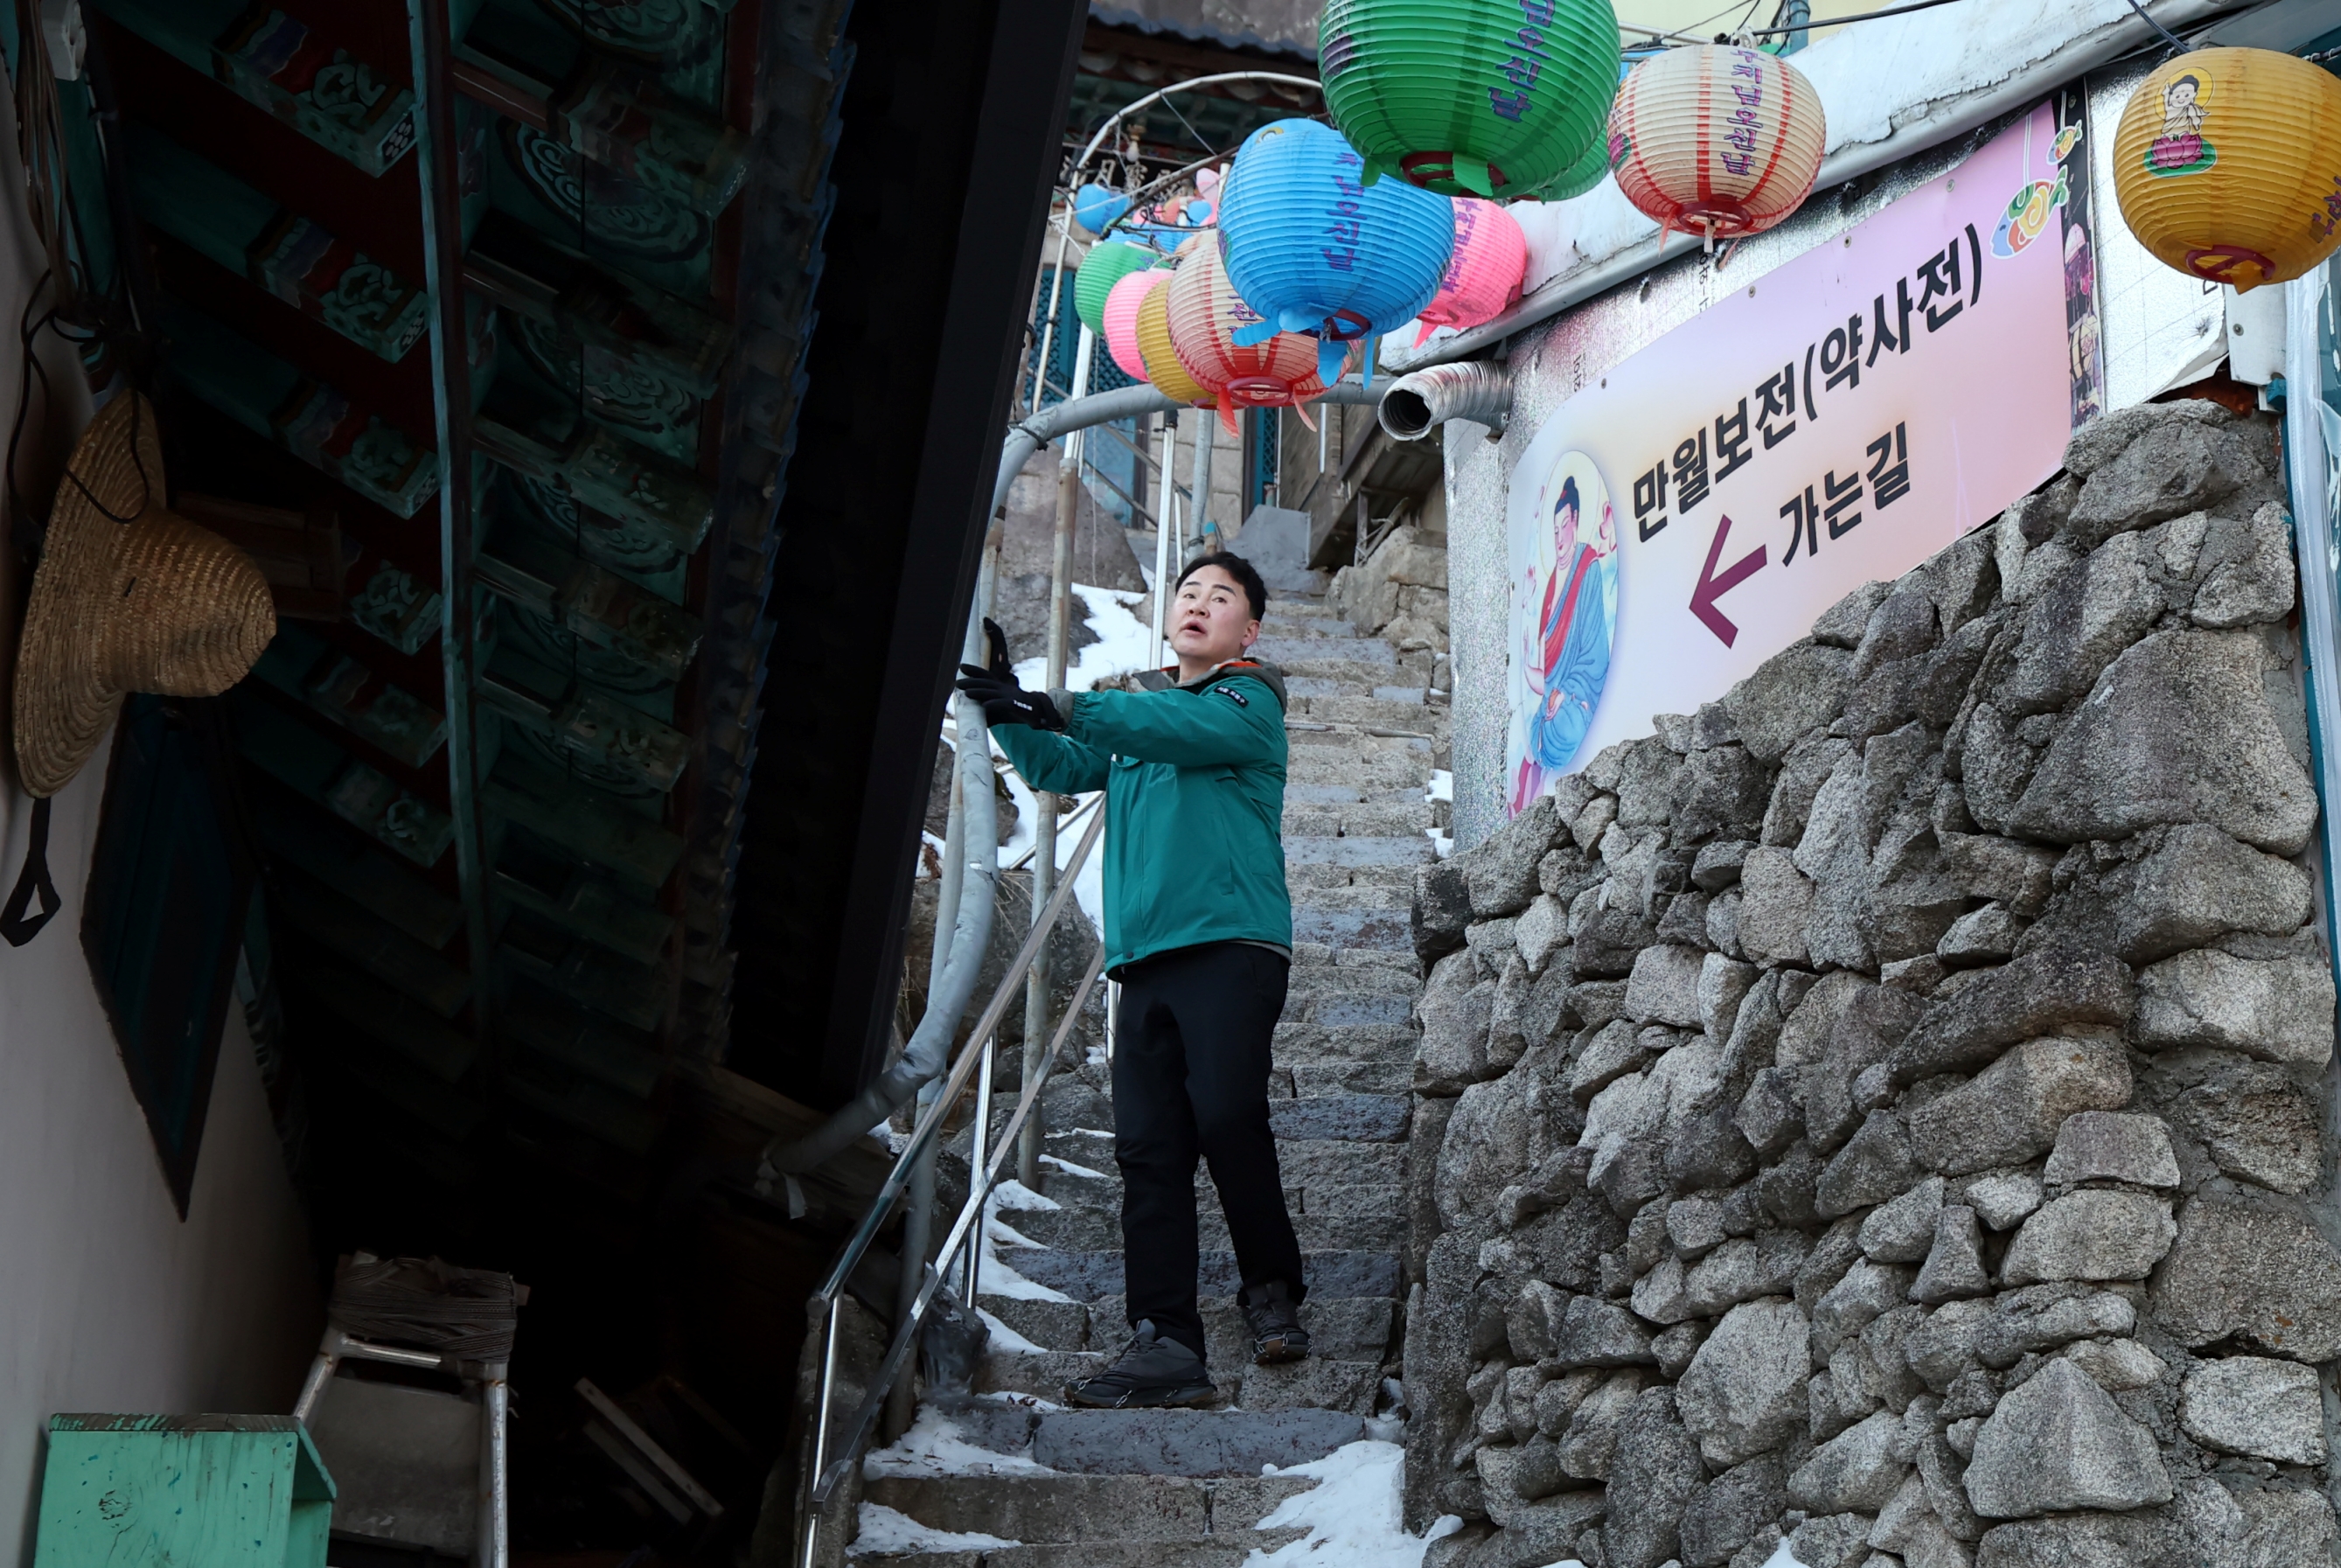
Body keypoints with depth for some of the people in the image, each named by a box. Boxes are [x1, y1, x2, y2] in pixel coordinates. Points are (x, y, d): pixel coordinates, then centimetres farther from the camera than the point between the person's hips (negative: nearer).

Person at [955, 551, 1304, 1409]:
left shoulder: (1249, 701, 6)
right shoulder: (1136, 713, 26)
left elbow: (1189, 727, -14)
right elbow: (1056, 767, 19)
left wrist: (1059, 707, -23)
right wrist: (1007, 707, 1)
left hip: (1231, 943, -6)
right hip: (1145, 956, 6)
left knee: (1227, 1118, -18)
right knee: (1148, 1147, -3)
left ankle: (1272, 1291, 2)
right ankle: (1165, 1343, -6)